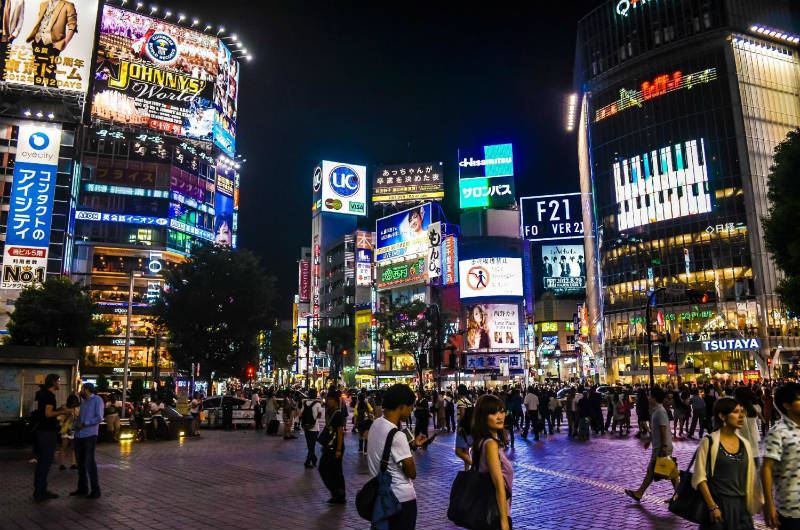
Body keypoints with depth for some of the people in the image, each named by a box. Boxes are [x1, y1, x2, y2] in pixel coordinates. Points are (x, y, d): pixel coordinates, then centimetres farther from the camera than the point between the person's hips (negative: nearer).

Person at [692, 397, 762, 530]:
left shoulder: (745, 444, 7)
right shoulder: (709, 442, -9)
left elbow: (750, 478, 11)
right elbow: (700, 478, -11)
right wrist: (712, 507, -14)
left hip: (741, 507, 5)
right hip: (717, 505, -5)